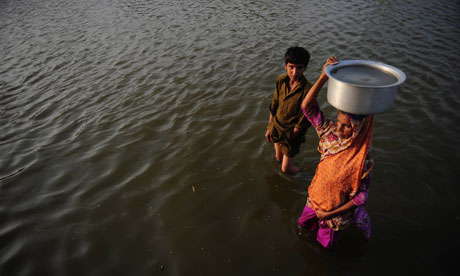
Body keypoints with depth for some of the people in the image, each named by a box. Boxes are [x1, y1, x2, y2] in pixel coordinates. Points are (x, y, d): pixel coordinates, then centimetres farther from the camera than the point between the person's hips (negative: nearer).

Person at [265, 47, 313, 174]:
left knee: (286, 169, 8)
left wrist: (289, 138, -14)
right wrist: (270, 128, 6)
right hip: (277, 126, 5)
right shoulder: (281, 80, -10)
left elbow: (302, 122, -22)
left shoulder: (307, 90, -29)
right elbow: (274, 106, 3)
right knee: (278, 158, 26)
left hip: (292, 132, -5)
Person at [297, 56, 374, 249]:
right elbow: (307, 107, -26)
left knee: (325, 243, 22)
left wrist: (331, 214, -17)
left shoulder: (363, 160, -31)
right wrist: (324, 76, -38)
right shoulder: (332, 135, -20)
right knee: (303, 223, 28)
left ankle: (358, 221, 44)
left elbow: (361, 197, -22)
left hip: (338, 209, -4)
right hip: (316, 199, 4)